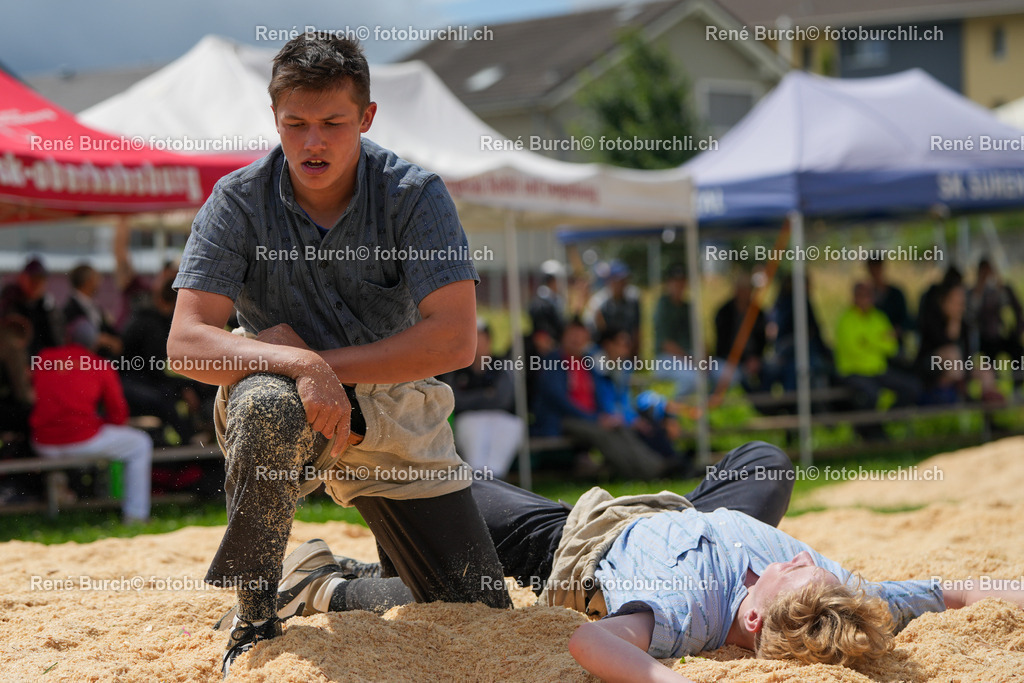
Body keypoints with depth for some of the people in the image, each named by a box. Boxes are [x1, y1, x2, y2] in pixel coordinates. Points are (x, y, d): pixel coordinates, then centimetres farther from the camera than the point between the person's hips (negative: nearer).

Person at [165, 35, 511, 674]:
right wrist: (302, 368, -36)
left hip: (396, 417, 2)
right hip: (285, 413, -1)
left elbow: (456, 338, -22)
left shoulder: (415, 195, -13)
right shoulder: (239, 202, -12)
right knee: (268, 403, -40)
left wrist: (325, 360, -24)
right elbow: (186, 343, -20)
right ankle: (256, 617, -19)